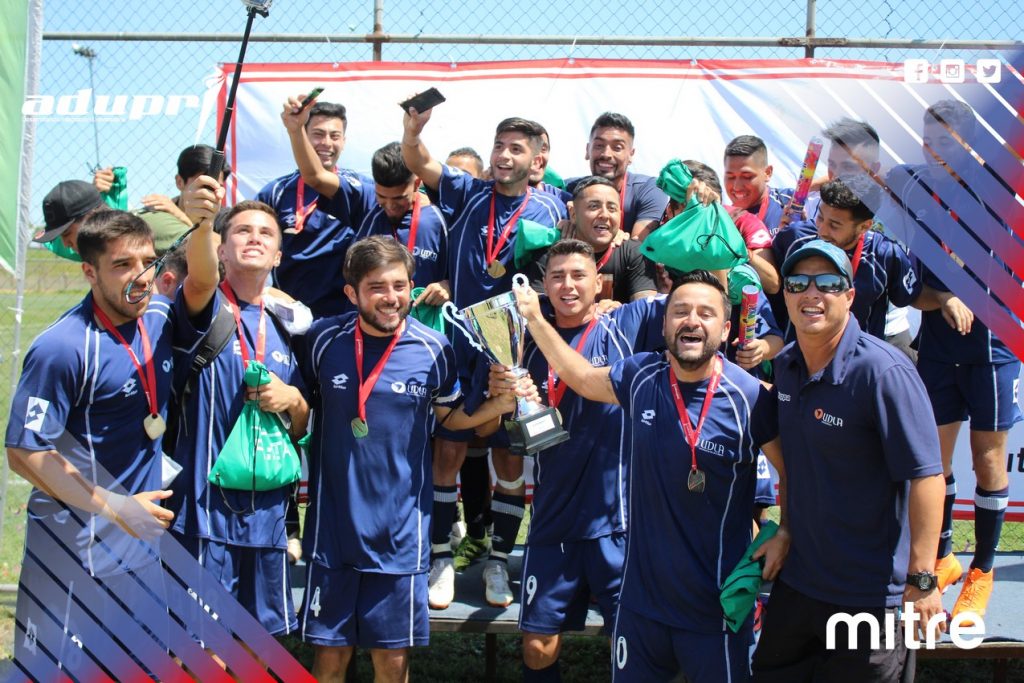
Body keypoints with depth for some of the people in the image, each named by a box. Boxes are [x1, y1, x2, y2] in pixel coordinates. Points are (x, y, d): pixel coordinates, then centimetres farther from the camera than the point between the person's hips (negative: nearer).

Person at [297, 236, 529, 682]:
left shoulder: (433, 350, -7)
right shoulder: (323, 340, -5)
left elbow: (451, 416, 9)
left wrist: (499, 403, -8)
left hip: (399, 531, 0)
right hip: (333, 527, 0)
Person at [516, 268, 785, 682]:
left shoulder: (749, 398, -13)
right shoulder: (640, 377, -2)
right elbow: (581, 377, 17)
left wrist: (785, 535, -12)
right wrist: (534, 317, 13)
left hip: (716, 609, -4)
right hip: (641, 600, 4)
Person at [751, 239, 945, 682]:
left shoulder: (883, 372, -19)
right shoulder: (785, 366, 4)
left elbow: (925, 476, -22)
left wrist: (922, 581, -23)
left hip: (869, 594, -7)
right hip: (796, 580, 7)